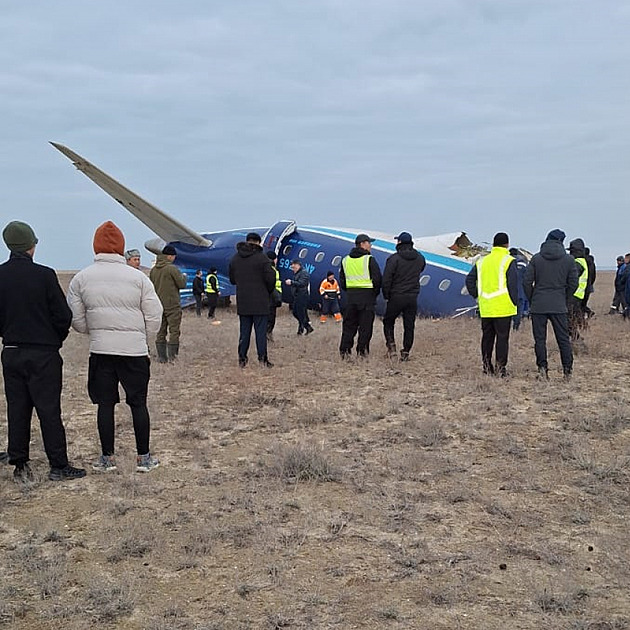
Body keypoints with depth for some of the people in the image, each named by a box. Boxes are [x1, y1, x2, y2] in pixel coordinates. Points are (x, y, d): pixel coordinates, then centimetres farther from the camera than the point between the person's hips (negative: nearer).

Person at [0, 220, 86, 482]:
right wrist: (56, 340, 8)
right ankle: (58, 466, 7)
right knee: (49, 410, 1)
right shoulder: (44, 275, -13)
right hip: (43, 354, -4)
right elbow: (63, 316, -10)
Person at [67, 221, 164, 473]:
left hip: (100, 349, 2)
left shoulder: (81, 278, -1)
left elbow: (76, 320, 4)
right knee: (138, 403, 8)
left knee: (105, 403, 11)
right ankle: (143, 457, 14)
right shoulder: (138, 277, -6)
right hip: (134, 349, -1)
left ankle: (107, 457, 17)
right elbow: (155, 316, -3)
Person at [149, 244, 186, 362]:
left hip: (158, 306, 6)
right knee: (174, 331, 0)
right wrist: (183, 276, 10)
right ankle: (172, 356, -3)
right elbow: (182, 284, -9)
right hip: (172, 305, -6)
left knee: (161, 332, 10)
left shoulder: (153, 270, 7)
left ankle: (161, 357, 12)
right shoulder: (172, 268, -13)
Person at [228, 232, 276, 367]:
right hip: (259, 302, -5)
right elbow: (270, 278, -12)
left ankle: (242, 358, 11)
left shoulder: (235, 258, 7)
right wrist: (268, 291, 5)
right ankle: (262, 359, 0)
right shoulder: (262, 258, -10)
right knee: (261, 331, 0)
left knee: (244, 331, 11)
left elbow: (232, 279, 13)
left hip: (242, 302, 5)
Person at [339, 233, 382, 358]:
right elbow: (377, 279, -9)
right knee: (365, 325, 2)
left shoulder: (345, 260, 11)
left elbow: (342, 280, 13)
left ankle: (344, 350, 6)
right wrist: (375, 293, 5)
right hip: (367, 296, -5)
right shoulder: (369, 259, -7)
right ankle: (362, 351, 1)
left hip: (350, 295, 5)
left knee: (349, 324, 10)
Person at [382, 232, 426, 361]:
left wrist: (386, 295, -1)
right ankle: (405, 352, 8)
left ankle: (391, 345, 0)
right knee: (409, 326, 8)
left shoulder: (394, 258, -11)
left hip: (396, 297, -3)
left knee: (388, 322, 14)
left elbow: (386, 279, -12)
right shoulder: (420, 258, 4)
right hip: (413, 297, 3)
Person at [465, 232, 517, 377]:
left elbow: (469, 280, 12)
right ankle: (500, 366, 0)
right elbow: (513, 284, -10)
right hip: (503, 308, -5)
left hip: (486, 308, 5)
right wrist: (515, 302, -2)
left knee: (487, 336, 13)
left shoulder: (481, 261, 10)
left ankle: (486, 365, 16)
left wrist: (477, 296, 17)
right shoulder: (508, 261, -6)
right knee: (502, 337, 1)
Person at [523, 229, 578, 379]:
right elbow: (573, 284, 3)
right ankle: (567, 369, 7)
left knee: (540, 339, 5)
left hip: (538, 306, -1)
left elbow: (527, 282, -2)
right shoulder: (568, 260, 2)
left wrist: (531, 300, 10)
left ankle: (542, 367, 0)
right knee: (563, 338, 7)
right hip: (559, 307, 1)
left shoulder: (536, 258, 0)